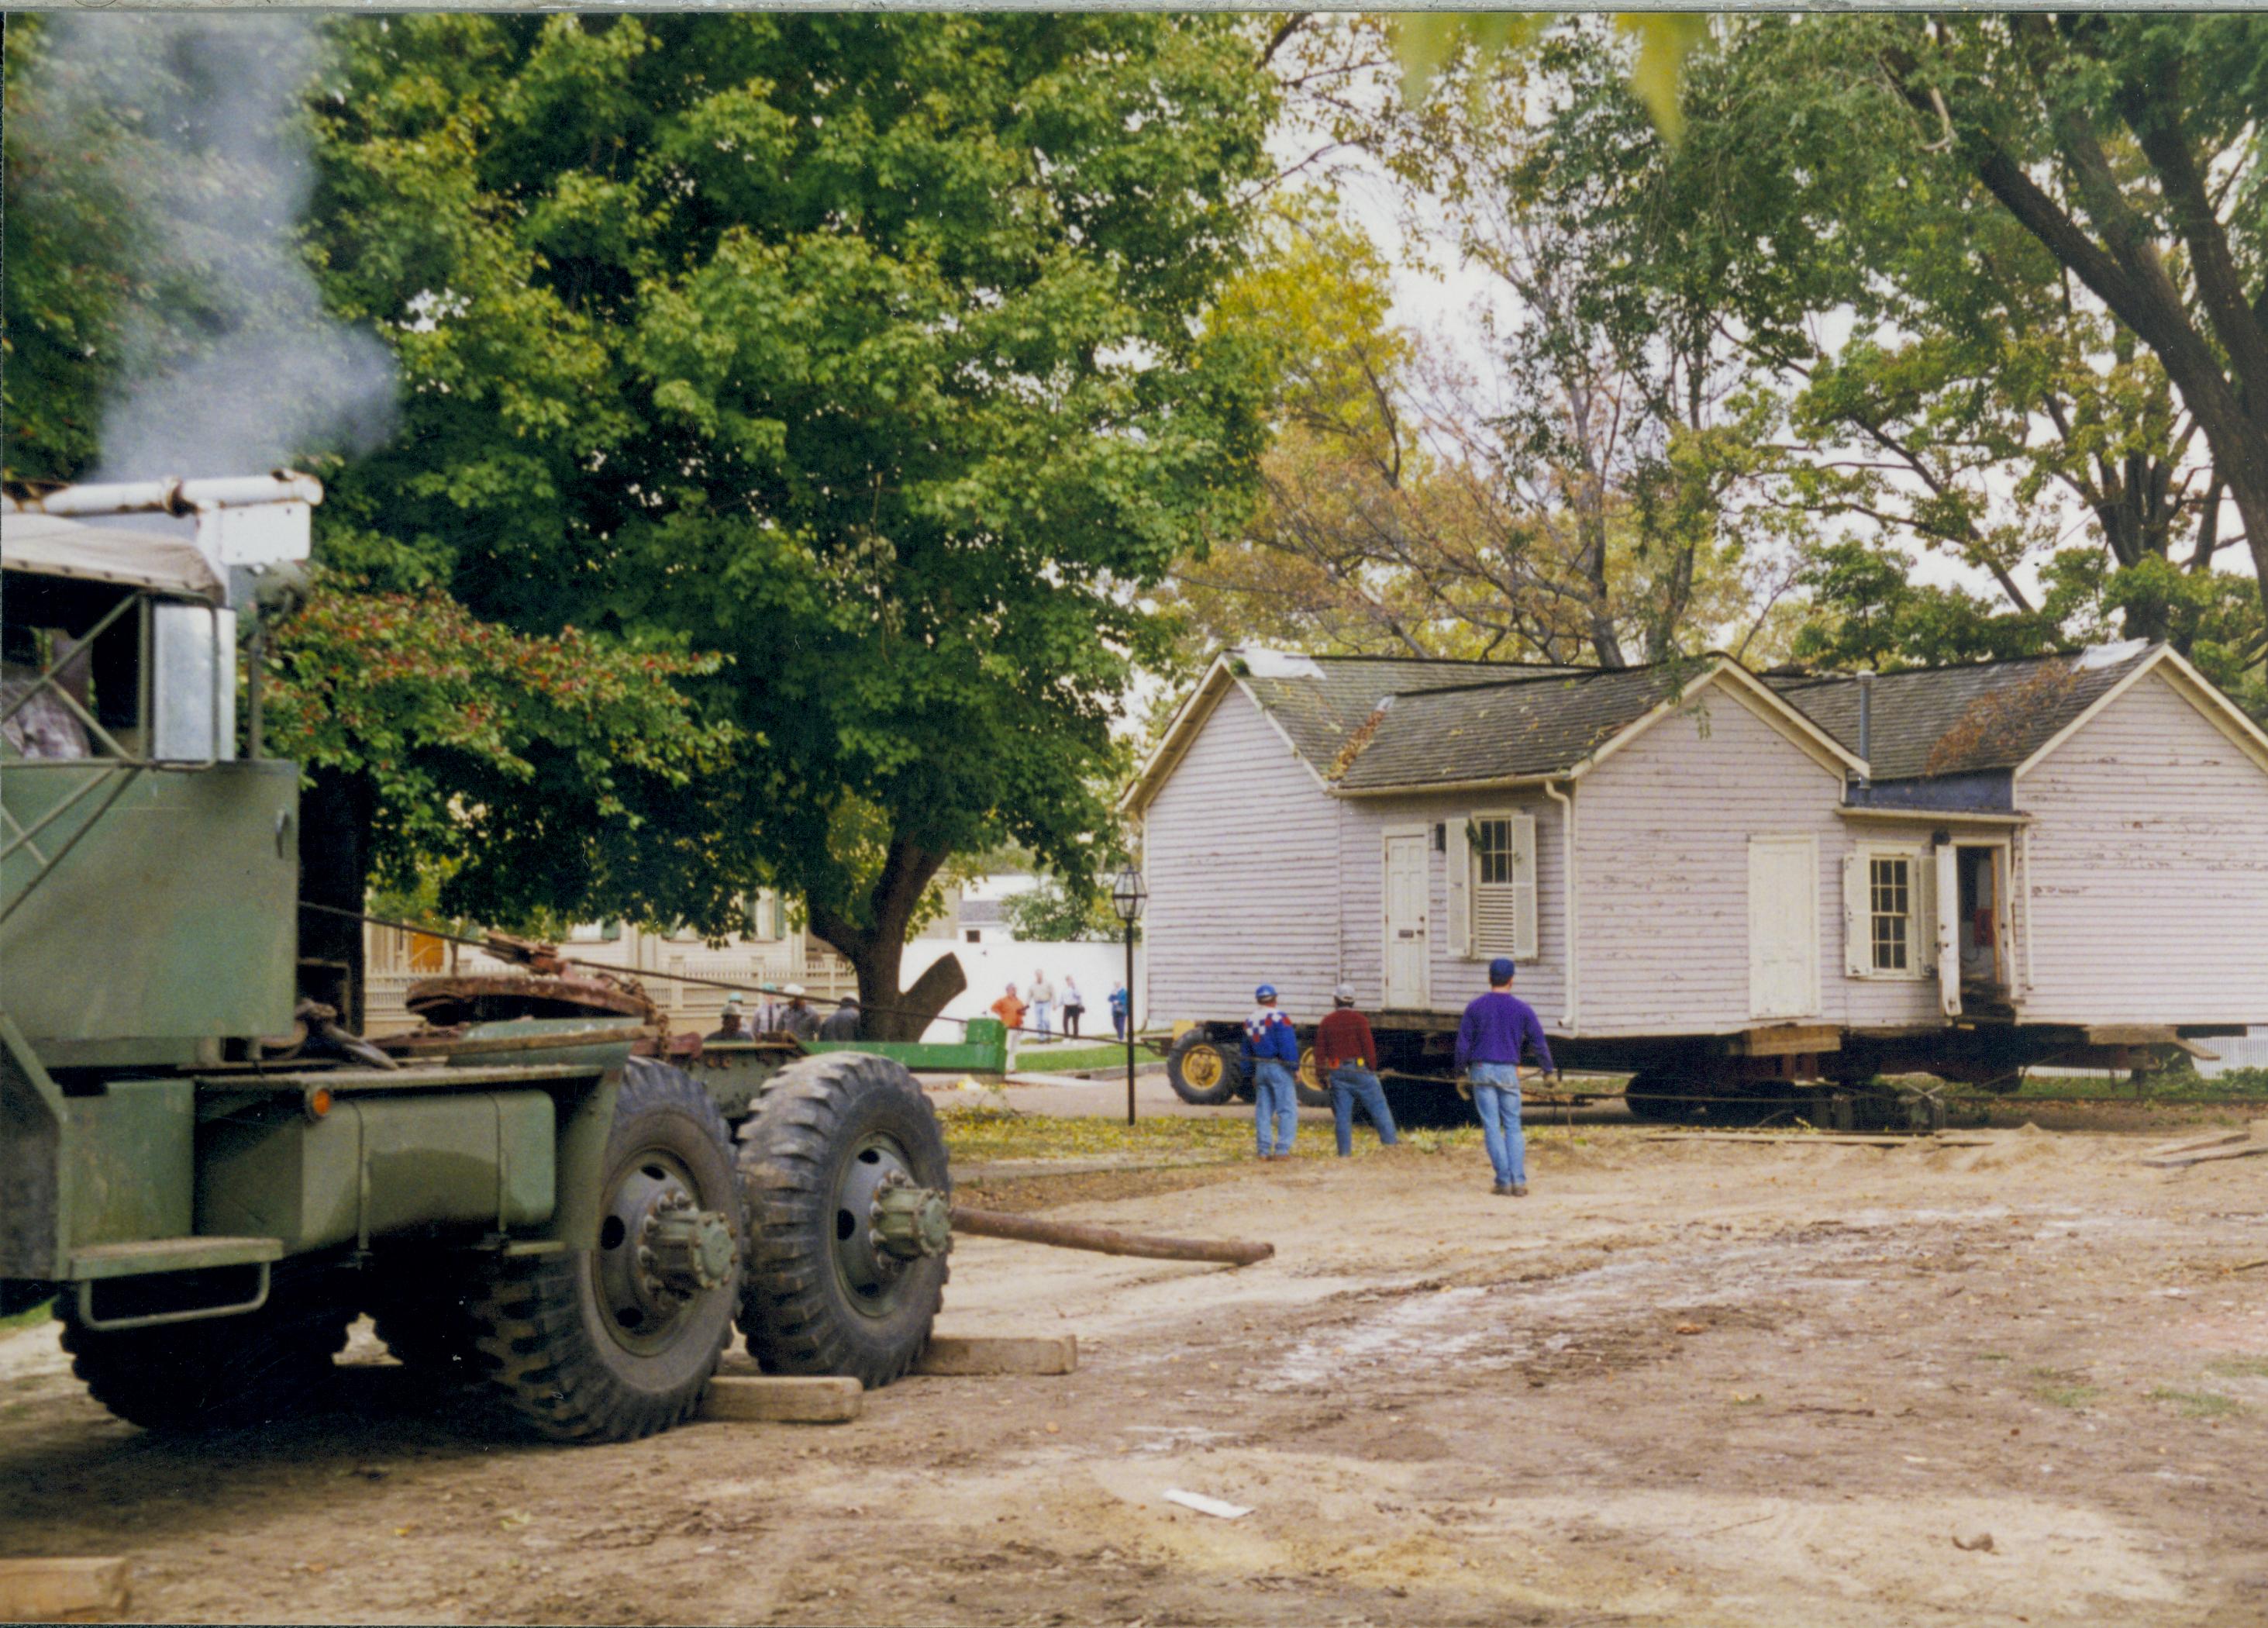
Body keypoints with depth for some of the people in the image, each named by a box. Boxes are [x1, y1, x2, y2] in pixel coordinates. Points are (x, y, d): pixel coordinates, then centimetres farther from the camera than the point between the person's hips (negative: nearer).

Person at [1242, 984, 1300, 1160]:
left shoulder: (1249, 1021, 12)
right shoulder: (1279, 1019, -12)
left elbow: (1247, 1051, 18)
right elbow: (1288, 1046, -17)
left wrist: (1251, 1073, 23)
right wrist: (1295, 1067, -11)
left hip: (1260, 1068, 7)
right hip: (1278, 1068, -7)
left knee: (1262, 1110, 10)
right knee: (1287, 1109, -4)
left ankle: (1264, 1151, 8)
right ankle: (1282, 1150, -11)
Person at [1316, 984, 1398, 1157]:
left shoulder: (1326, 1023, 6)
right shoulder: (1359, 1020, -6)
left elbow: (1320, 1051, 7)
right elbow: (1368, 1046, -9)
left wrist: (1322, 1074, 12)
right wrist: (1373, 1068, -1)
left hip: (1337, 1072, 3)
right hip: (1359, 1069, -3)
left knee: (1342, 1112, 4)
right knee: (1378, 1106, 4)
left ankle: (1344, 1150, 2)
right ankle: (1389, 1140, 1)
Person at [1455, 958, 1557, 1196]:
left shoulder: (1475, 1007, -1)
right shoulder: (1522, 1009, 0)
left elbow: (1463, 1042, 1)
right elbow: (1539, 1041, 5)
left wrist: (1461, 1069, 16)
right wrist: (1548, 1068, 20)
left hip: (1481, 1070, 0)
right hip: (1509, 1072, 0)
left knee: (1492, 1127, 1)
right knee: (1513, 1127, 7)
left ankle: (1504, 1181, -4)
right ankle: (1519, 1181, -2)